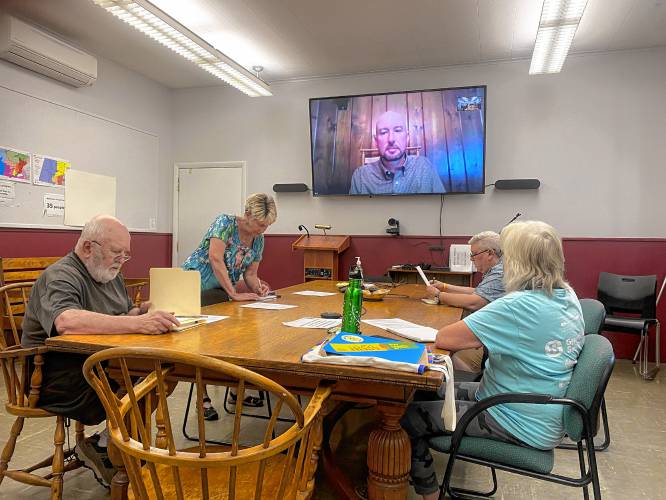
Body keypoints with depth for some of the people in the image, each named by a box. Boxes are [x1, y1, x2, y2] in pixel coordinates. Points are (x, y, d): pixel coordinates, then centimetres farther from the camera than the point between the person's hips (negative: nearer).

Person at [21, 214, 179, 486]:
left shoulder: (110, 275, 14)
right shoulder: (59, 277, -16)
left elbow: (121, 316, 21)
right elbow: (66, 321, -37)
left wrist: (145, 310, -3)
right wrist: (139, 323, -44)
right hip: (63, 379, -9)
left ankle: (106, 442, 4)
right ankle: (100, 448, 1)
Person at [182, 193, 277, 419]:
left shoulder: (258, 240, 2)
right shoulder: (225, 223, -18)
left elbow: (250, 274, 6)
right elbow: (216, 258, -28)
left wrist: (258, 287, -17)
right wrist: (234, 294, -29)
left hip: (218, 292, 6)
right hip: (193, 285, -6)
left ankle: (235, 390, 12)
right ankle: (203, 397, -2)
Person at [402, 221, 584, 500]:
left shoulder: (520, 306, -28)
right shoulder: (567, 296, 0)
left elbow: (443, 339, -26)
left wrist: (464, 332, -6)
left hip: (521, 425, -9)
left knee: (408, 417, -5)